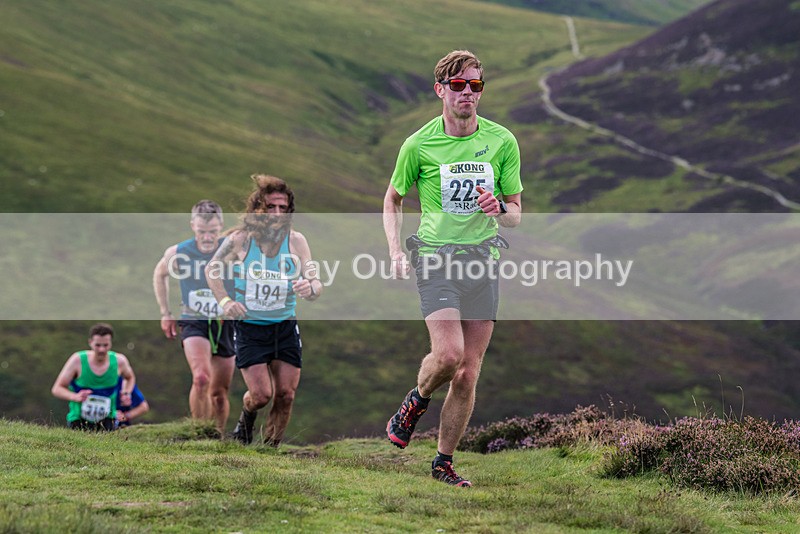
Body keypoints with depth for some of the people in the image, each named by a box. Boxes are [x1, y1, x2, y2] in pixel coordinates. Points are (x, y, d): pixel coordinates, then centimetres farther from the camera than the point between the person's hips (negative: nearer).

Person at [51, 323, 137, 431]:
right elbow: (56, 389, -10)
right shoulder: (78, 360, -13)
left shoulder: (119, 361, -6)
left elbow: (130, 378, 19)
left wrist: (126, 393, -2)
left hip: (106, 420, 1)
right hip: (79, 420, -1)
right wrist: (75, 397, -29)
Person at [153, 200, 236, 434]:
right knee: (201, 379, -26)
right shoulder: (177, 254, -11)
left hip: (226, 324, 1)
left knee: (219, 393, 10)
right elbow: (160, 274, 12)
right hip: (193, 323, -1)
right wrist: (165, 313, 11)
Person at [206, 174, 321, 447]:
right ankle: (246, 416, 27)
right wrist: (224, 301, -8)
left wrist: (310, 288, -30)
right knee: (261, 395, -10)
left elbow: (316, 286, -6)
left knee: (286, 395, -2)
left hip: (285, 328, 2)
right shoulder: (240, 240, -10)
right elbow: (212, 270, 6)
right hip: (249, 328, -2)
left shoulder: (296, 241, -6)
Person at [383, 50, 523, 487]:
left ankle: (444, 463, 14)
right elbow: (393, 199, 13)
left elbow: (516, 213, 10)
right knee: (448, 353, -22)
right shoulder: (418, 145, -2)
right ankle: (416, 401, 11)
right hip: (436, 258, -2)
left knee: (468, 374, 1)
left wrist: (499, 210, -13)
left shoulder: (502, 141, 3)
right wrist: (395, 251, -1)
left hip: (484, 259, 2)